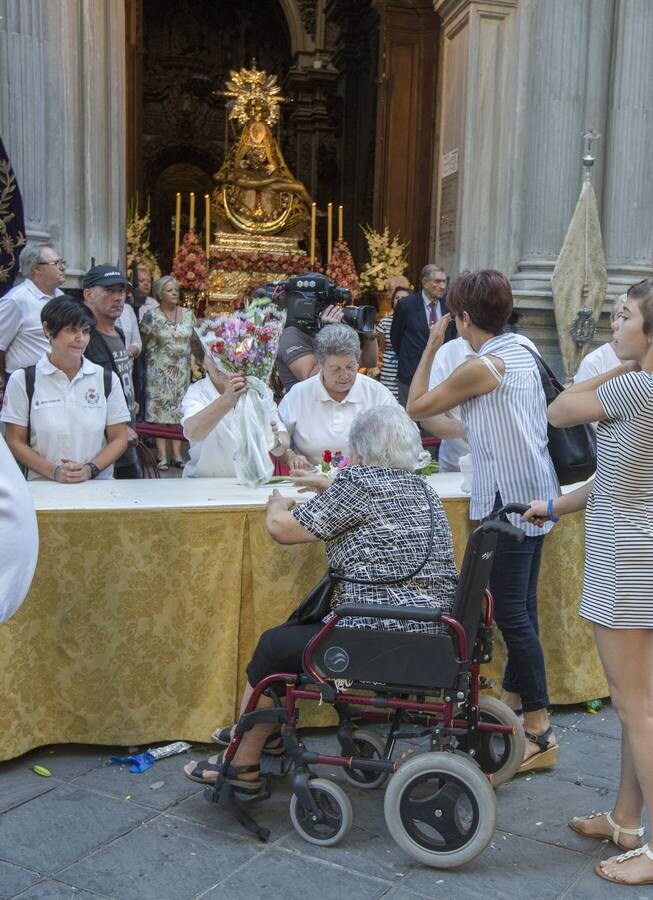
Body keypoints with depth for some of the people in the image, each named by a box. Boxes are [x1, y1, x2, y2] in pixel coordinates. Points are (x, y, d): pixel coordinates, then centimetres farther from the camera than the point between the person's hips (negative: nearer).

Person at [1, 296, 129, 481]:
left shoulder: (107, 379, 9)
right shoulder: (23, 380, 5)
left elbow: (119, 439, 9)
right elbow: (16, 442, 4)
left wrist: (90, 469, -7)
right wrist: (53, 472, -10)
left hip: (98, 485, 1)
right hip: (43, 485, -1)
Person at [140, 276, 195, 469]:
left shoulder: (188, 314, 7)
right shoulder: (151, 315, -5)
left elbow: (194, 339, 13)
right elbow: (142, 342, 0)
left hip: (182, 369, 4)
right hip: (159, 369, -4)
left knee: (179, 410, 5)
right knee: (159, 409, -4)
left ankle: (177, 455, 10)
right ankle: (162, 455, -1)